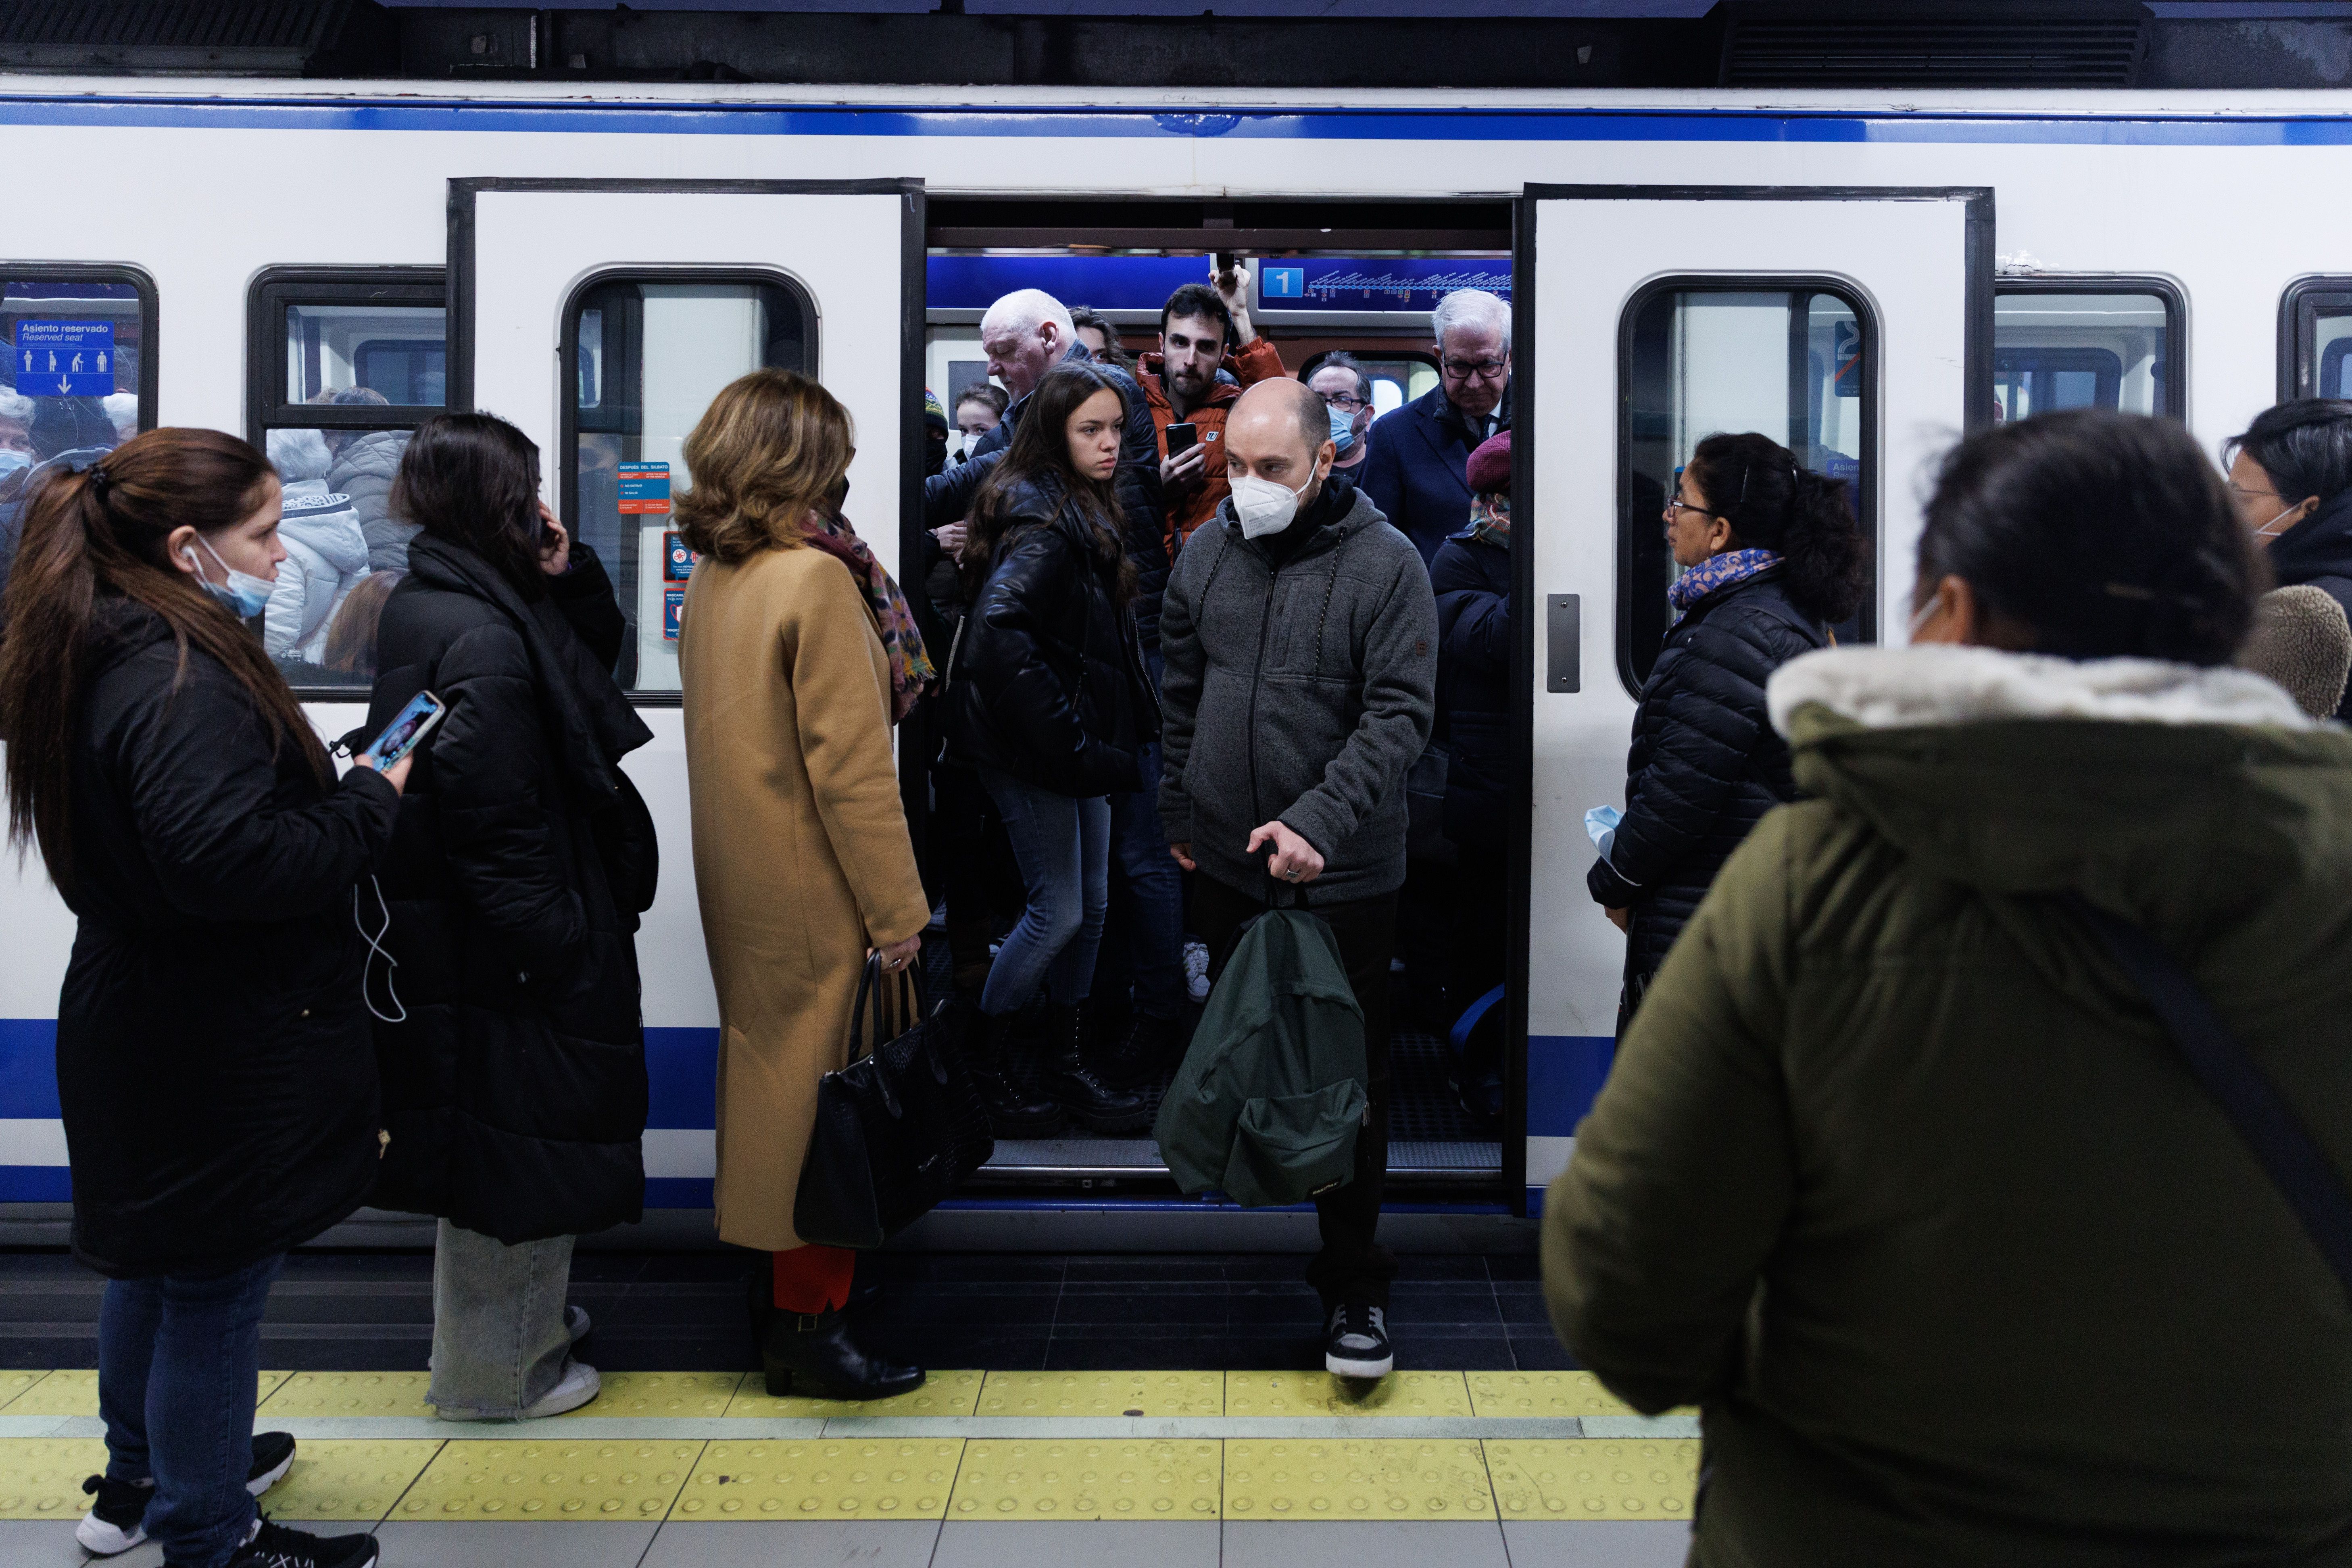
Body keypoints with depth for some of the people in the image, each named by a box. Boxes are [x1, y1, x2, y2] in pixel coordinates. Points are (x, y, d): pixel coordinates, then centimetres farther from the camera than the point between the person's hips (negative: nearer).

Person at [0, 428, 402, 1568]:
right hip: (218, 1052, -10)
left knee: (156, 1260, 26)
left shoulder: (96, 655, 6)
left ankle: (140, 1477, 46)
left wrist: (335, 797, 2)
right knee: (214, 1291, 6)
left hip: (136, 1024, 10)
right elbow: (228, 860, -35)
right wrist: (368, 804, -22)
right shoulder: (184, 682, -25)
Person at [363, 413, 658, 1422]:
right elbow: (494, 818, -26)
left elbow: (591, 661, 16)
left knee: (500, 1139, 23)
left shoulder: (430, 601, 8)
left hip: (462, 935, 11)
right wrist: (558, 944, -20)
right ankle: (493, 1370, 21)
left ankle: (522, 1317, 42)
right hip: (502, 948, -11)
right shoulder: (484, 638, -24)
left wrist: (570, 579, -1)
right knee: (514, 1139, 5)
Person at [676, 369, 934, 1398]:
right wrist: (897, 911, -16)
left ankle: (779, 1283, 34)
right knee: (821, 1093, 2)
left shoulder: (712, 577, 7)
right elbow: (850, 766, -20)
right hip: (811, 898, -8)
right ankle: (808, 1322, 12)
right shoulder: (816, 580, -18)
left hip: (738, 881, 8)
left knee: (771, 1074, 20)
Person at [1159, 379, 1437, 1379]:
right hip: (1225, 862, 4)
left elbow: (1399, 712, -14)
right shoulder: (1207, 553, 4)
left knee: (1350, 1078, 3)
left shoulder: (1386, 564, -11)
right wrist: (1180, 817, 16)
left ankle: (1352, 1279, 15)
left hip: (1344, 874, -4)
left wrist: (1319, 821, -25)